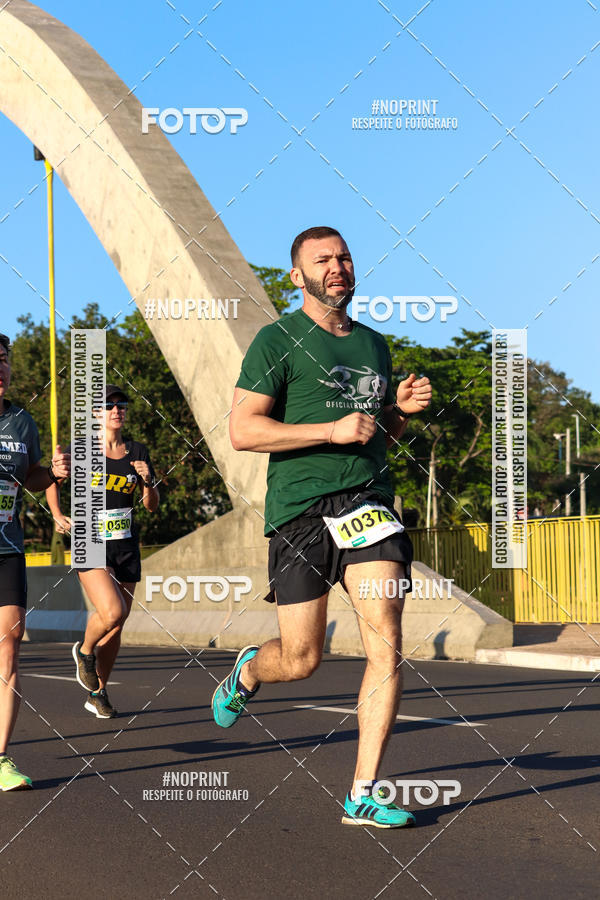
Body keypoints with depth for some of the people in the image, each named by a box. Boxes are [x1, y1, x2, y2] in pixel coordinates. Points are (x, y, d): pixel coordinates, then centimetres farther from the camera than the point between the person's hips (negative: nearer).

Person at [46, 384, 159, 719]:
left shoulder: (138, 452, 5)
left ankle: (98, 693, 26)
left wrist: (148, 481, -12)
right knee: (112, 612, -24)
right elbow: (51, 482, 11)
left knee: (116, 628, 7)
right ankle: (85, 649, 9)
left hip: (126, 548, 4)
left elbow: (152, 505, 8)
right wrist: (58, 515, -5)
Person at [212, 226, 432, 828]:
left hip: (369, 501, 4)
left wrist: (403, 409, 8)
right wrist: (331, 430, -16)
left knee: (386, 648, -11)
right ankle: (247, 670, 39)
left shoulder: (373, 345, 19)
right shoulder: (278, 341, 0)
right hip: (301, 508, -4)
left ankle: (363, 795, -5)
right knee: (300, 661, 2)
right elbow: (242, 430, -9)